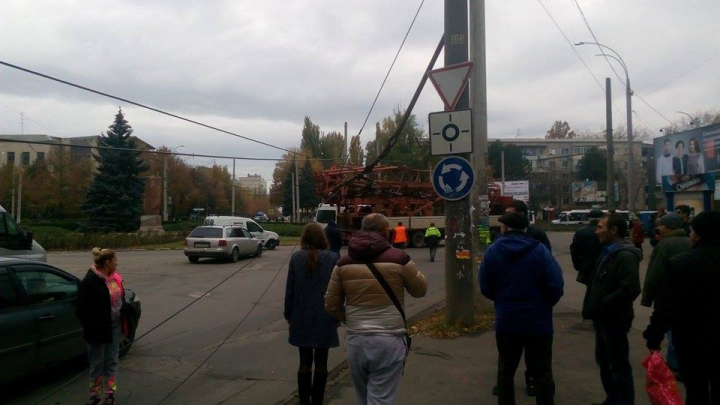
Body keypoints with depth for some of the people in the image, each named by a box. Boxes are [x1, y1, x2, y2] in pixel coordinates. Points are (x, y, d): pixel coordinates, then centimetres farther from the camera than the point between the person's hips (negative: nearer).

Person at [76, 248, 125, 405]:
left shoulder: (115, 277, 5)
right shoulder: (90, 281, -17)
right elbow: (82, 309, -16)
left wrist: (123, 323, 8)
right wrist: (92, 329, -16)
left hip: (115, 327, 6)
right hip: (98, 329, -6)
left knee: (112, 361, 13)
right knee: (97, 364, 8)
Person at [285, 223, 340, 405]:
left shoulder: (296, 257, -4)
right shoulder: (332, 258, -7)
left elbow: (290, 289, -1)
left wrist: (288, 314, 10)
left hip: (301, 316, 2)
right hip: (324, 317, -1)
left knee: (304, 361, 12)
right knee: (321, 362, 9)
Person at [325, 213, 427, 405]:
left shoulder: (344, 262, 2)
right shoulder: (398, 258, -9)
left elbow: (331, 305, 5)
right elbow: (420, 290, 7)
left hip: (355, 341, 4)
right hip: (388, 341, -4)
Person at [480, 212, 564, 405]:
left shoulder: (492, 250, -5)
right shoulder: (540, 249, -11)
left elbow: (485, 287, -2)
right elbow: (556, 286, -13)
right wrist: (545, 304, 7)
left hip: (506, 320, 2)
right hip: (538, 322, -2)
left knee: (506, 370, 17)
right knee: (542, 373, 10)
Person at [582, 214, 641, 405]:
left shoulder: (625, 255, -20)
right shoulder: (609, 252, 12)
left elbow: (630, 289, -29)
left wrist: (604, 304, -20)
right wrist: (596, 306, 9)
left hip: (614, 319, -10)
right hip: (604, 317, 10)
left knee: (619, 365, 3)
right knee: (604, 361, 20)